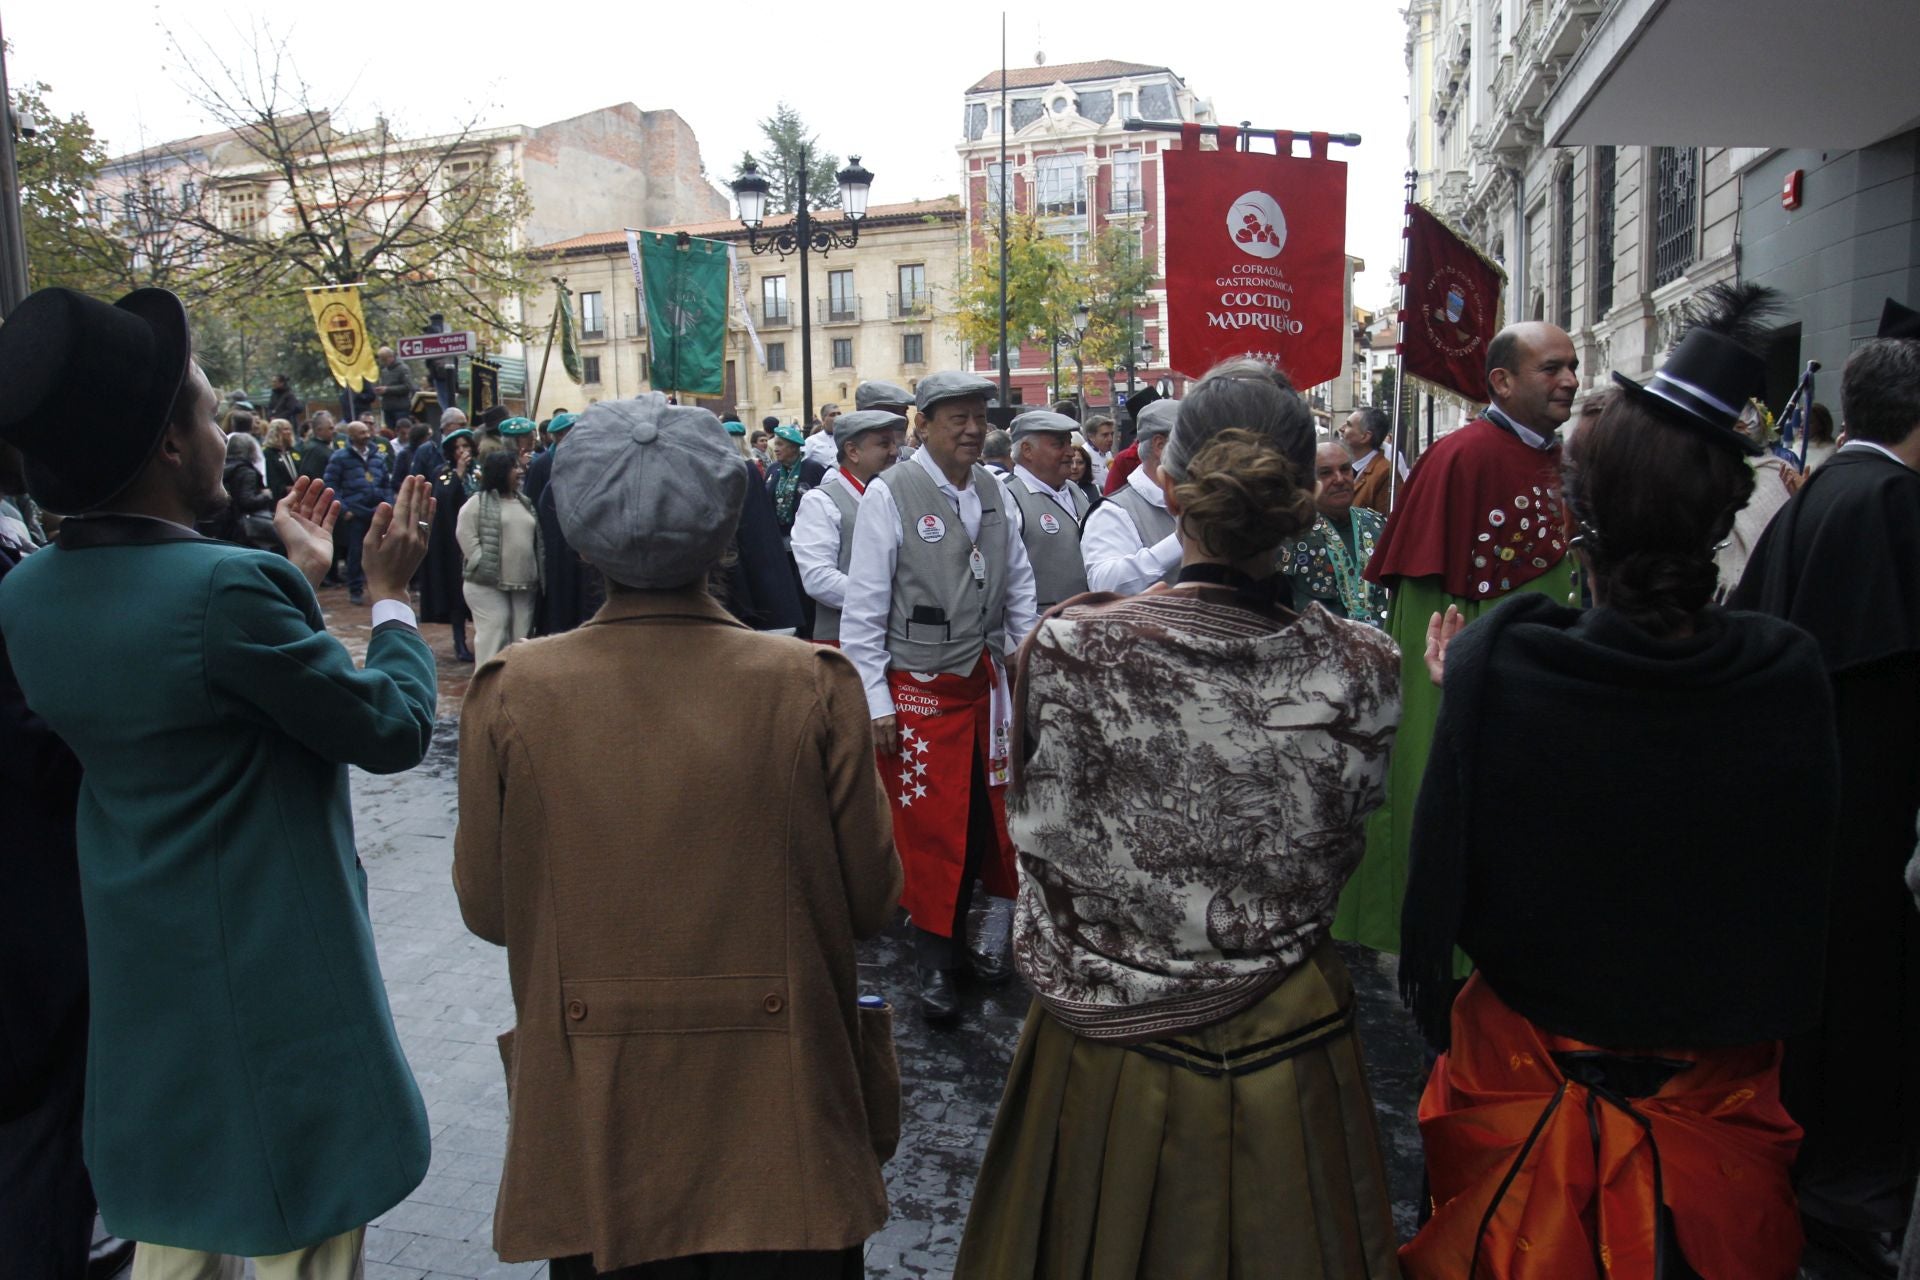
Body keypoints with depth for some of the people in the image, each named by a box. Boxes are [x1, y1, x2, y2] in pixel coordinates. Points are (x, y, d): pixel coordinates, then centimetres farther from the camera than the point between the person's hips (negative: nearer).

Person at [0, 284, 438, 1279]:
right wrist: (389, 593, -2)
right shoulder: (227, 587, -26)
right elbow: (394, 730, -16)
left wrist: (299, 575, 16)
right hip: (276, 999, -8)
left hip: (139, 998, 8)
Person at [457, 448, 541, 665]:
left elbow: (537, 540, 16)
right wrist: (483, 567, -12)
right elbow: (466, 536, -8)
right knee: (494, 634, -7)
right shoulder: (478, 503, -3)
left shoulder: (525, 503, 16)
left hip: (524, 584, 6)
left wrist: (537, 576, 9)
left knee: (522, 636, 7)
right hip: (487, 584, -6)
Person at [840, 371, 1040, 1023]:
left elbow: (1017, 580, 15)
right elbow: (864, 604, -10)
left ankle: (984, 932, 30)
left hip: (985, 677, 5)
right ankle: (934, 963, 18)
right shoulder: (890, 493, -11)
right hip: (918, 690, -5)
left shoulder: (992, 489, 6)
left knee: (989, 813, 10)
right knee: (929, 825, 2)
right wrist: (876, 701, -11)